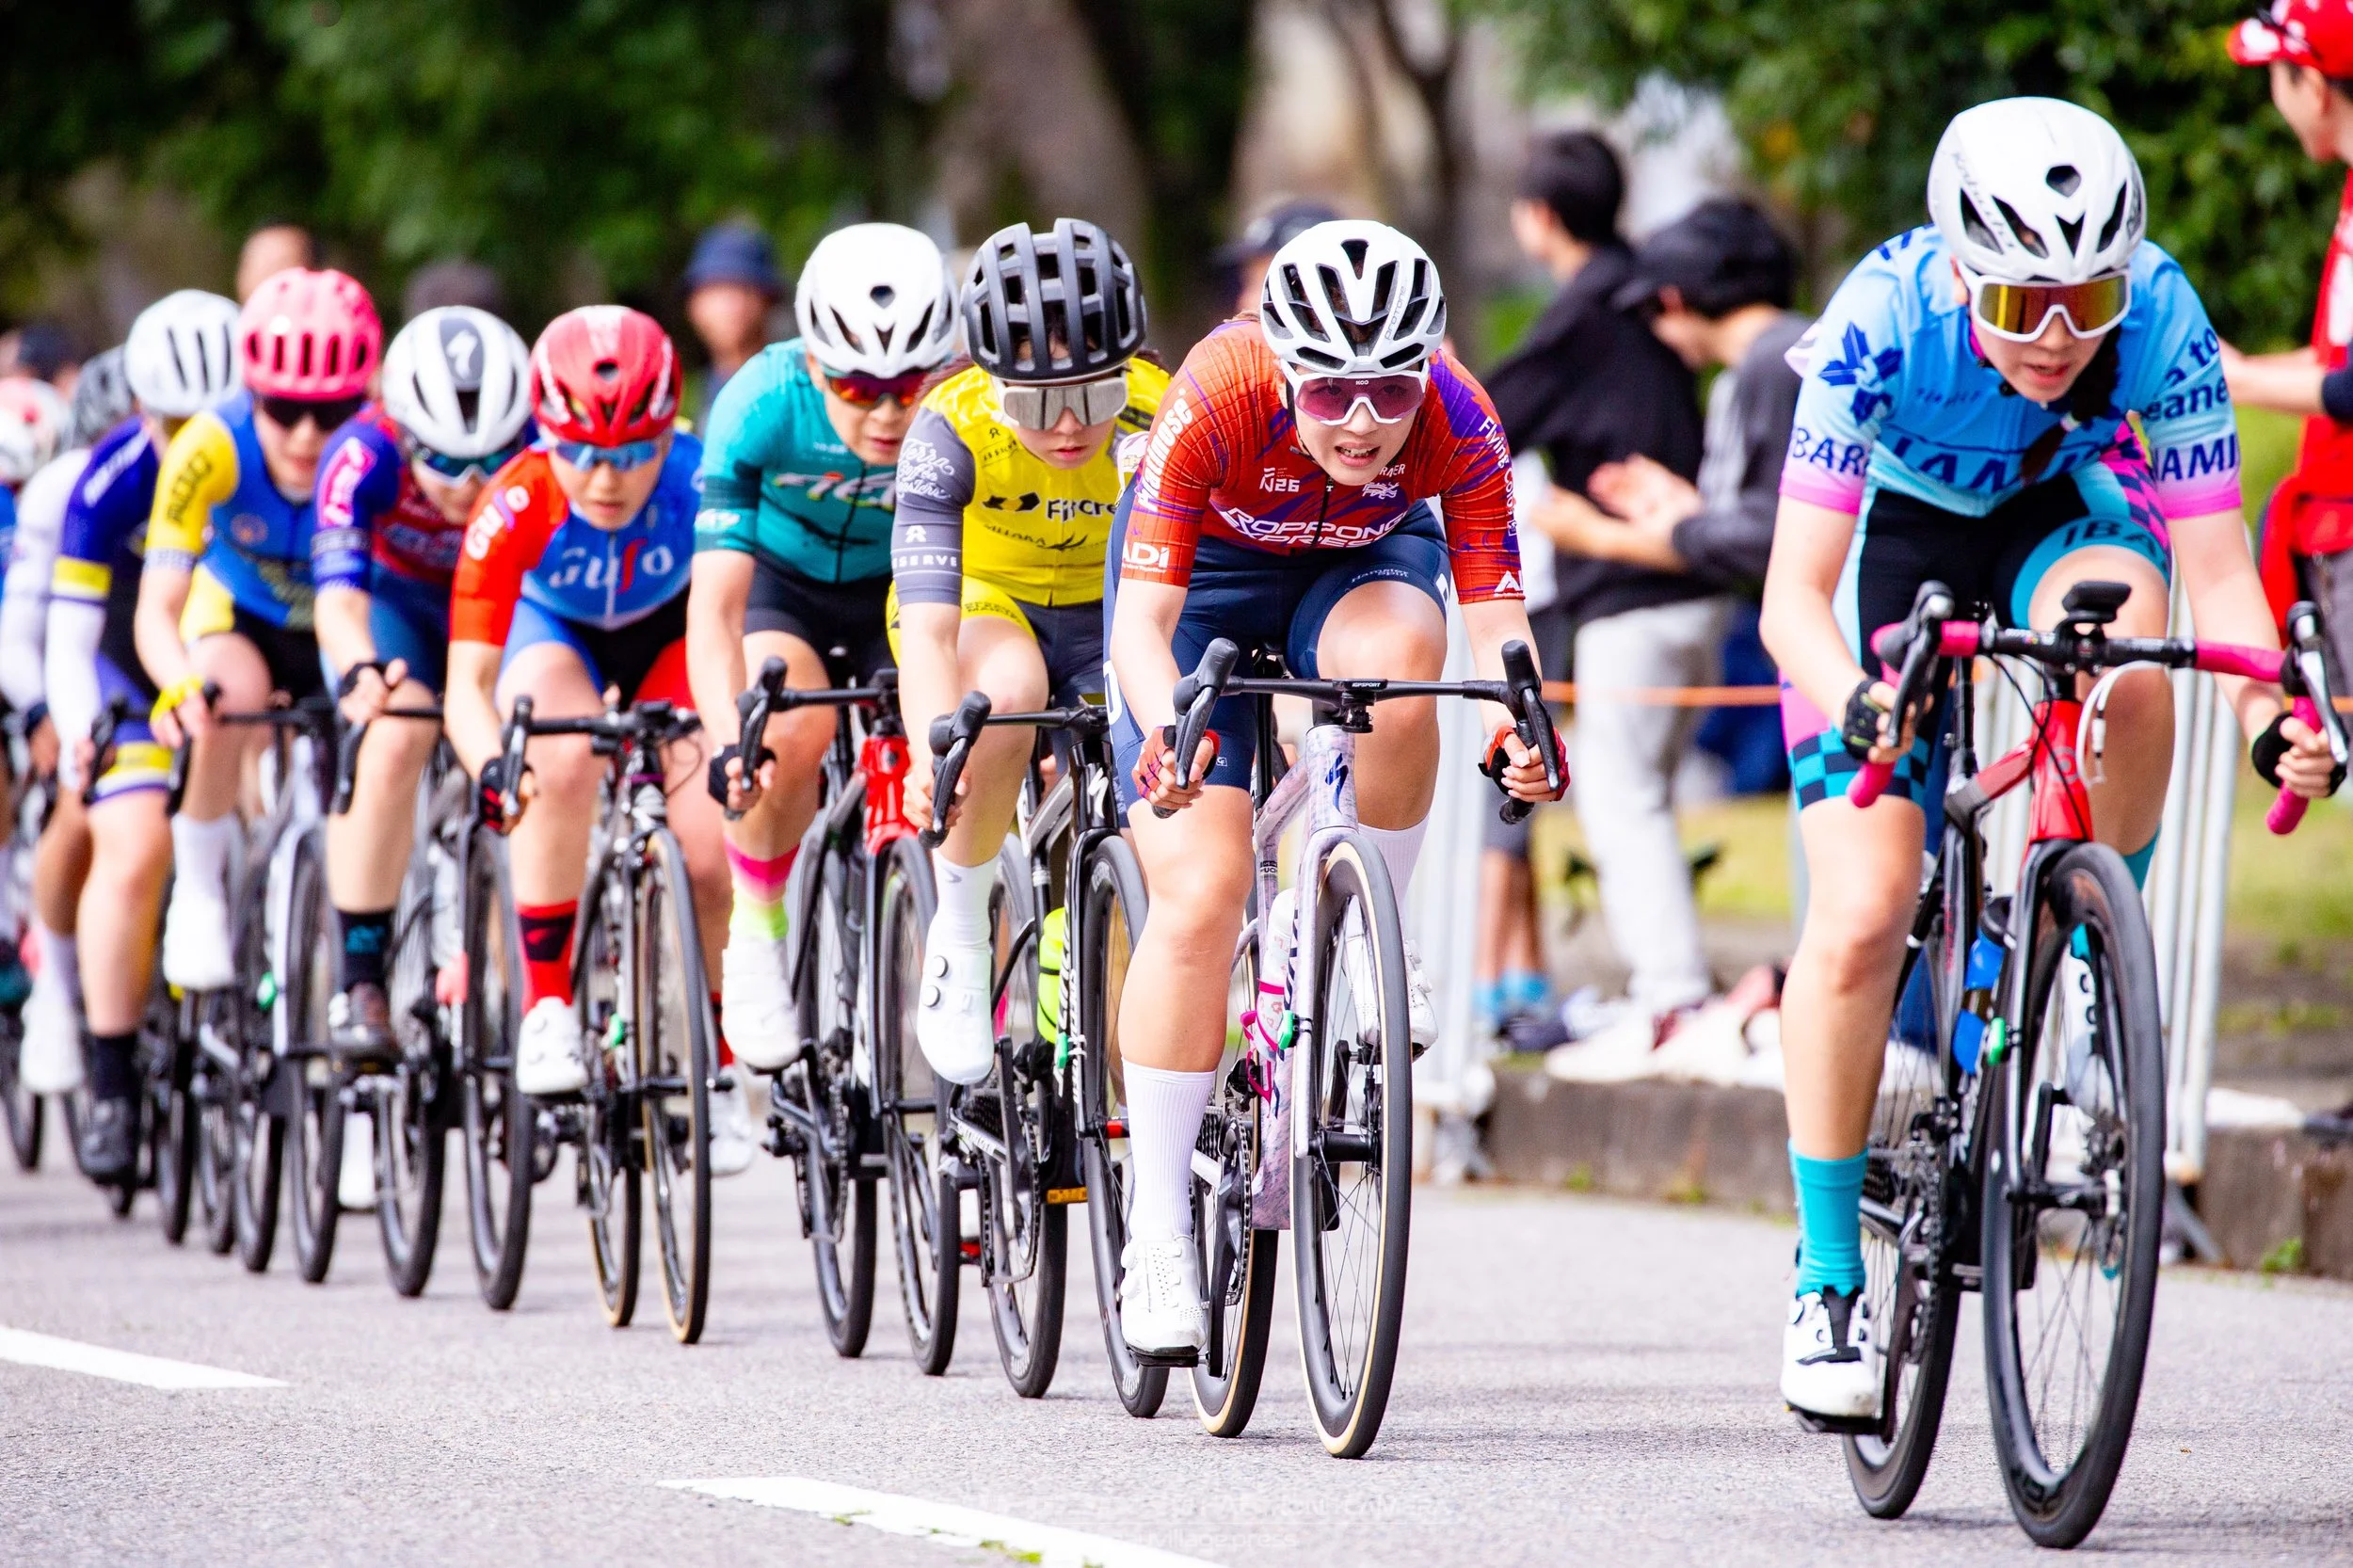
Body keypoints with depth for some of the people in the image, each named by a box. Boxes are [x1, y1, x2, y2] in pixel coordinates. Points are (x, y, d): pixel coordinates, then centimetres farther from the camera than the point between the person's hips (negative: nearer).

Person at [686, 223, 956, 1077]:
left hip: (901, 589, 2)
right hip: (781, 584, -2)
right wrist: (727, 741, -52)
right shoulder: (763, 405, -33)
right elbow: (714, 602, -37)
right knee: (798, 726, -32)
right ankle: (757, 932, -8)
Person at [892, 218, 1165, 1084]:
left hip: (1105, 611, 2)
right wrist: (933, 752, -57)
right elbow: (926, 623, -39)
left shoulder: (1158, 418, -27)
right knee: (1006, 692, -38)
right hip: (983, 599, -2)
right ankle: (959, 933, -17)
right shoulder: (952, 429, -31)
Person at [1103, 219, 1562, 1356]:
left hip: (1366, 559, 1)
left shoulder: (1459, 426, -31)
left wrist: (1521, 718, -53)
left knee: (1395, 660, -37)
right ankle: (1157, 1237, -8)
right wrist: (1164, 725, -57)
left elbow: (1495, 616, -31)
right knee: (1199, 892, -15)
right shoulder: (1217, 404, -36)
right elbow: (1140, 616, -37)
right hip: (1209, 562, -1)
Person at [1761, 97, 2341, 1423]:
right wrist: (1855, 699, -56)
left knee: (2126, 685, -36)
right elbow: (1794, 592, -35)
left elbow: (2217, 568, -28)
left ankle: (2098, 955, -9)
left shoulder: (2157, 319, -30)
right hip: (1899, 534, -1)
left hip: (2068, 514, 1)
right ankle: (1828, 1283, -2)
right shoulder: (1884, 322, -35)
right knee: (1862, 924, -14)